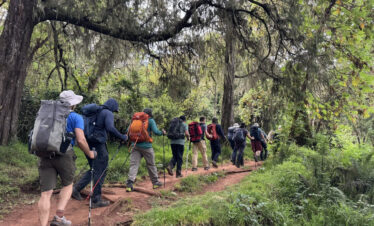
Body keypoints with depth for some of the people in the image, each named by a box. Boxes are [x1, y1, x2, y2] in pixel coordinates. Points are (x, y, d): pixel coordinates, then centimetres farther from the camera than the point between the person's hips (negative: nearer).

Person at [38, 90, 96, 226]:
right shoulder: (76, 117, 3)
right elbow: (81, 140, -8)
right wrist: (89, 154, 7)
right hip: (64, 154, -4)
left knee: (46, 193, 3)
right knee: (67, 185, 19)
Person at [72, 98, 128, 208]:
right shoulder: (108, 113, -6)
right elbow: (110, 128, -23)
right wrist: (122, 137, -14)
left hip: (89, 144, 8)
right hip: (98, 145, -8)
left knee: (93, 169, 21)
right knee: (100, 171, 2)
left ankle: (76, 189, 15)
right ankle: (96, 200, 7)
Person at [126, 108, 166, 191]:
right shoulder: (150, 120, -1)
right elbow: (156, 131, -11)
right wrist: (162, 132, 7)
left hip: (135, 145, 3)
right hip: (146, 146, -3)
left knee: (133, 164, -1)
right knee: (151, 165, 11)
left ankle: (129, 183, -16)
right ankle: (155, 182, 24)